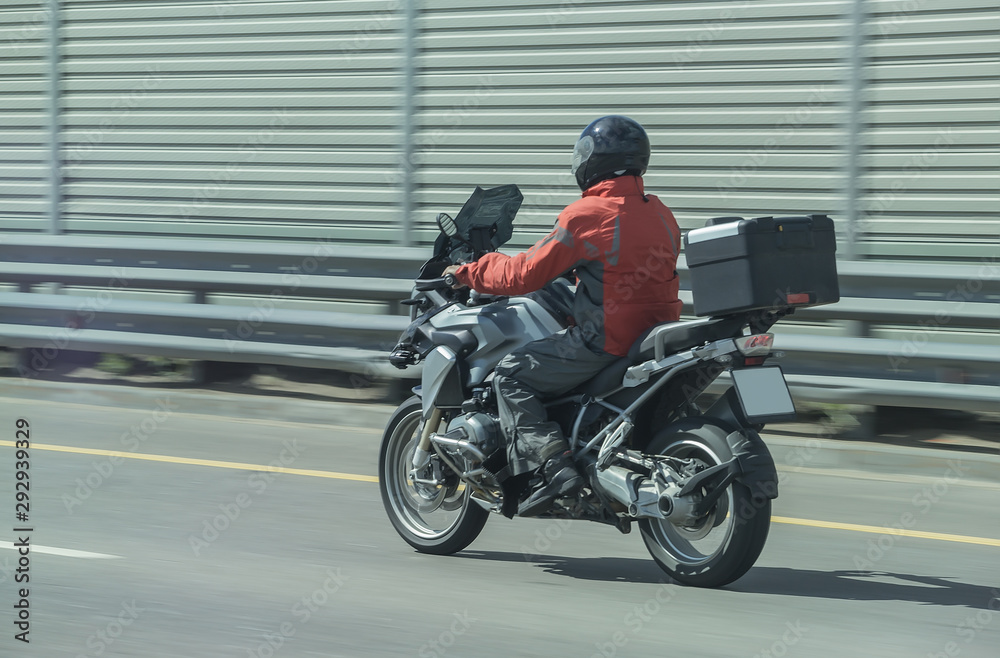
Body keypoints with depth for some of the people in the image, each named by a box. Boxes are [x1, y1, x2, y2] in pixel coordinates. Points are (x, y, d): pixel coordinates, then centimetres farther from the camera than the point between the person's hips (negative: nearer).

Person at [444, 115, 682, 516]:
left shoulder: (586, 216, -12)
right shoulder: (660, 215, 10)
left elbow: (525, 275, -9)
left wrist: (470, 273, 5)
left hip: (606, 342, -8)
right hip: (658, 335, 8)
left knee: (511, 377, 2)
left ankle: (552, 465, -16)